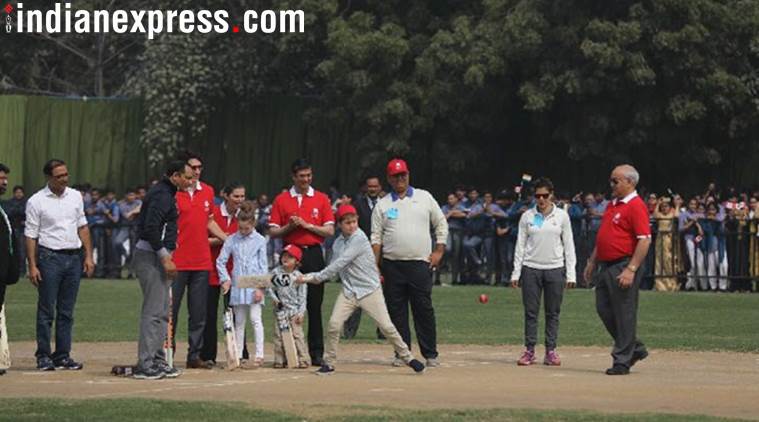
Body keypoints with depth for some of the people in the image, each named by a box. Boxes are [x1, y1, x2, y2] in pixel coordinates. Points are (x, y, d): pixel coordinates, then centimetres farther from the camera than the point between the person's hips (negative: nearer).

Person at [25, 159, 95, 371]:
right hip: (49, 258, -4)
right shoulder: (36, 201, -4)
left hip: (74, 258, 5)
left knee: (67, 311, 7)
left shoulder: (75, 196, 11)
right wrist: (32, 266, -11)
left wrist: (88, 256, 9)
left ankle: (63, 355, 11)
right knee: (46, 310, -3)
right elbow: (30, 235, -5)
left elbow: (82, 227, 16)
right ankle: (43, 356, 3)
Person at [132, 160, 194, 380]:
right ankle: (145, 364, -10)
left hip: (158, 256, 11)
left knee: (162, 312, 13)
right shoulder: (162, 195, -15)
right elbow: (150, 228, -24)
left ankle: (157, 360, 18)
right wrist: (165, 257, -22)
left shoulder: (165, 193, 18)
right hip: (151, 256, -11)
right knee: (153, 311, -10)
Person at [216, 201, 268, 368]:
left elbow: (263, 265, -1)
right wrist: (225, 279, -2)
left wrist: (261, 287, -7)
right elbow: (221, 261, 9)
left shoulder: (260, 240, 0)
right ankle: (237, 354, 12)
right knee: (239, 321, 9)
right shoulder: (232, 240, 5)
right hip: (237, 286, 3)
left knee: (255, 319, -6)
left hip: (254, 286, -3)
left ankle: (259, 354, -5)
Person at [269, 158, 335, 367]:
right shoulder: (281, 200, 8)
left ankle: (317, 353, 2)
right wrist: (289, 227, -11)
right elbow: (272, 232, 6)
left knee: (314, 306, -1)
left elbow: (329, 230, 3)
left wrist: (307, 225, -8)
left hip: (313, 254, 0)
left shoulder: (321, 199, 8)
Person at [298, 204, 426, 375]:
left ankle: (407, 358, 9)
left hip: (370, 290, -5)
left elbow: (340, 264, -19)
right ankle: (329, 363, 3)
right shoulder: (338, 242, 8)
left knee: (386, 326, -6)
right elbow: (333, 270, 9)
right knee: (334, 324, -10)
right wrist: (310, 277, -5)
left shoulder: (359, 238, -14)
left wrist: (316, 277, -17)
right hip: (349, 291, 5)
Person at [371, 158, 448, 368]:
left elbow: (441, 224, 12)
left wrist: (439, 250, 2)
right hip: (392, 265, 1)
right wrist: (375, 265, -2)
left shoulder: (424, 197, 8)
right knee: (397, 311, 2)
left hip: (420, 264, -1)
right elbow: (376, 237, 6)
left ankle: (430, 354, 2)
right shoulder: (382, 205, 8)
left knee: (424, 309, -2)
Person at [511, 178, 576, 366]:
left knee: (553, 313, 2)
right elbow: (520, 245, 7)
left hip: (555, 269, 0)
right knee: (530, 312, 1)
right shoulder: (527, 216, 5)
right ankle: (529, 351, 5)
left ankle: (550, 351, 7)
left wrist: (571, 273, -1)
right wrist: (516, 272, 0)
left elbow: (569, 245, 5)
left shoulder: (562, 216, 4)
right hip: (531, 268, 0)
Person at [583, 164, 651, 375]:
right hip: (605, 266, 10)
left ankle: (622, 361, 4)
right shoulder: (612, 205, 17)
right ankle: (635, 348, 23)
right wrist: (592, 261, 22)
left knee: (624, 314, -3)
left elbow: (645, 240, -19)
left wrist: (631, 269, -24)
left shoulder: (636, 206, -12)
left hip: (623, 267, -10)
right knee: (603, 309, 11)